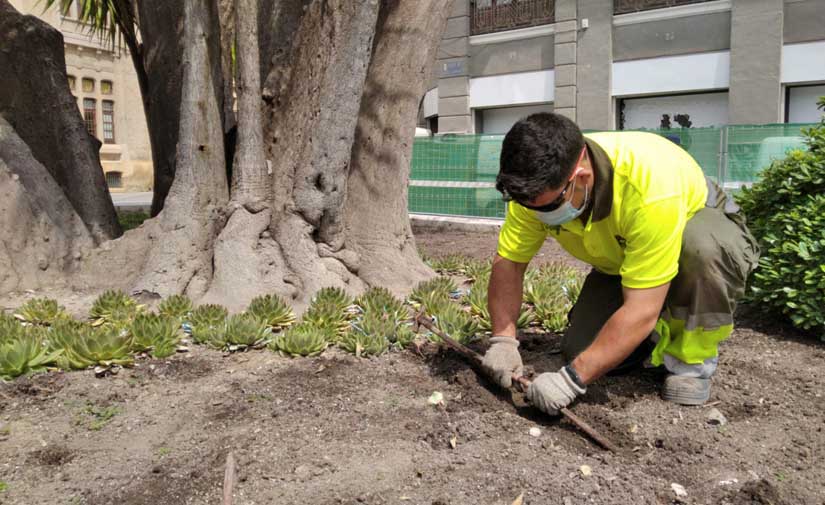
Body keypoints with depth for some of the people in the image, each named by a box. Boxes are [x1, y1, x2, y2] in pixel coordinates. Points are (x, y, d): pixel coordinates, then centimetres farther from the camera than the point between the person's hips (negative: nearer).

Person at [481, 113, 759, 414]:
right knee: (579, 352, -12)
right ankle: (663, 333, 17)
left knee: (702, 247, -40)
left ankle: (693, 356, -13)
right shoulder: (537, 186, -27)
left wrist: (573, 379, -41)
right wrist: (503, 340, -28)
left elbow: (641, 311, -42)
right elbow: (508, 262, -18)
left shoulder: (649, 185, -43)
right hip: (619, 262, 4)